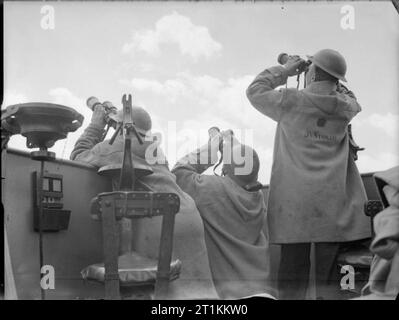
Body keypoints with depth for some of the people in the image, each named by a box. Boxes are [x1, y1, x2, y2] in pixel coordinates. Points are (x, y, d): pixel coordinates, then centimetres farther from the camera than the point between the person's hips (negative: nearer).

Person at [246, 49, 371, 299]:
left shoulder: (290, 101, -4)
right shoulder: (345, 108, 5)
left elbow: (255, 91, 11)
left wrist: (284, 71, 18)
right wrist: (333, 80, 22)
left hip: (295, 203, -2)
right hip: (335, 207, 3)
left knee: (293, 271, 2)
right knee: (330, 274, 7)